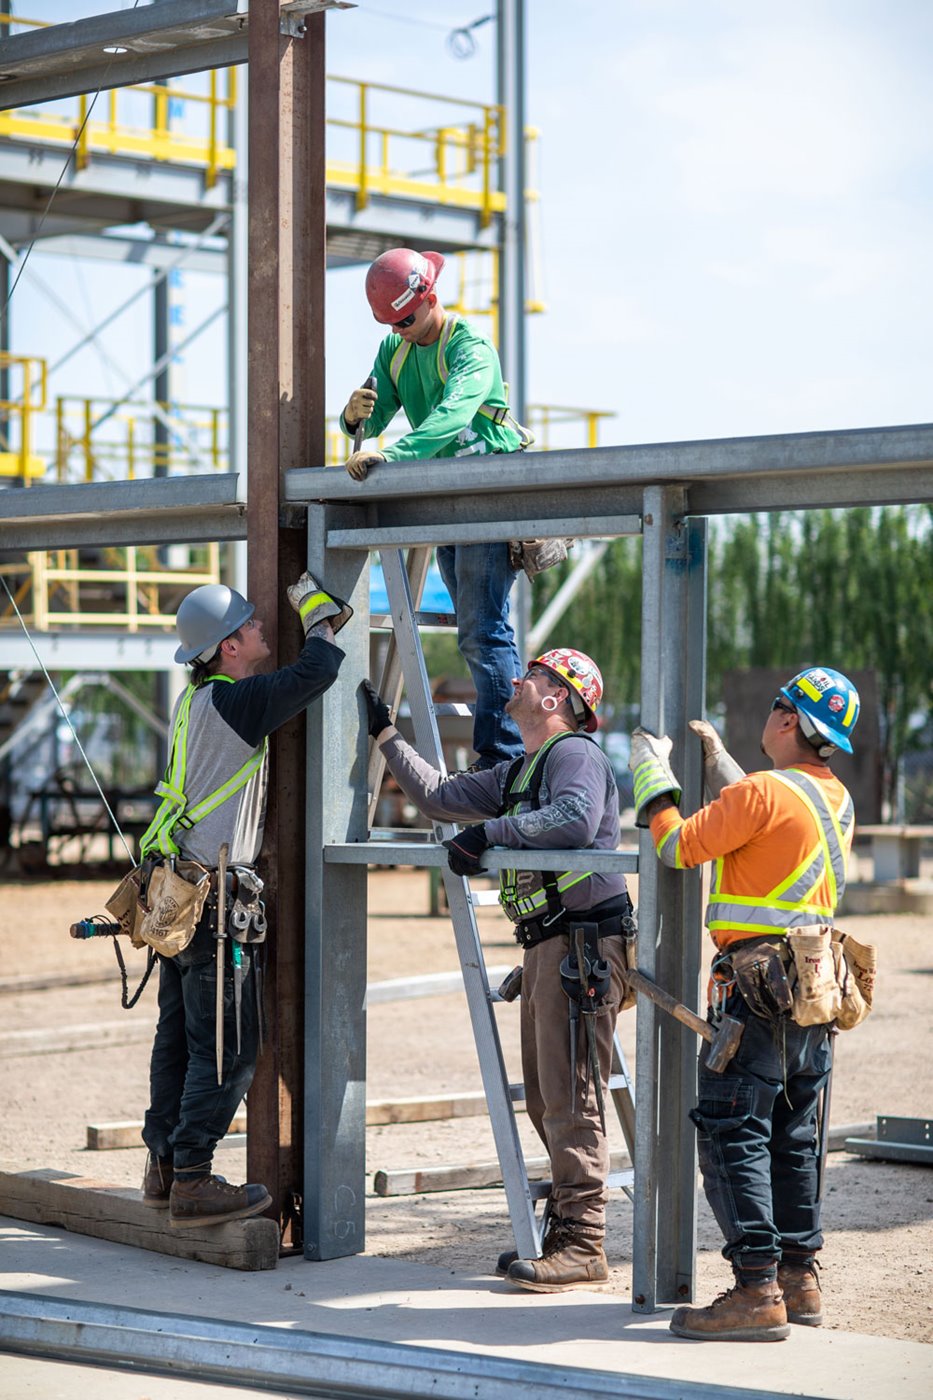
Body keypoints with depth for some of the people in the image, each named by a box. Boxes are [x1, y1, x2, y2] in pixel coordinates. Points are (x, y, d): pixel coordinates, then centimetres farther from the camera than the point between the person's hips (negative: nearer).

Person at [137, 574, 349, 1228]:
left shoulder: (198, 701, 12)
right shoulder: (231, 703, -16)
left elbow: (293, 683, 28)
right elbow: (314, 674, -22)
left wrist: (325, 622, 21)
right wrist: (320, 614, -4)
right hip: (214, 898, -10)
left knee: (180, 1037, 15)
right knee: (228, 1047, -5)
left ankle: (165, 1166, 23)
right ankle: (192, 1182, -3)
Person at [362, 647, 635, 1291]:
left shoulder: (575, 753, -9)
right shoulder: (517, 773, 22)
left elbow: (577, 820, -29)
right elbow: (439, 797, 29)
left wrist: (490, 832, -23)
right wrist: (387, 735, 28)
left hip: (584, 942, -10)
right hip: (547, 948, 10)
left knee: (569, 1098, -11)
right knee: (544, 1100, 12)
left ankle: (584, 1249, -10)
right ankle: (566, 1229, 20)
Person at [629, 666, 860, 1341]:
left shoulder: (765, 792, -16)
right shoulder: (837, 799, 12)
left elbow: (679, 846, -10)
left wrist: (651, 770, 3)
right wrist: (715, 753, 36)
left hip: (758, 991, -9)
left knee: (731, 1132, -7)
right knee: (793, 1134, 15)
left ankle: (757, 1291, -11)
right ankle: (800, 1277, 20)